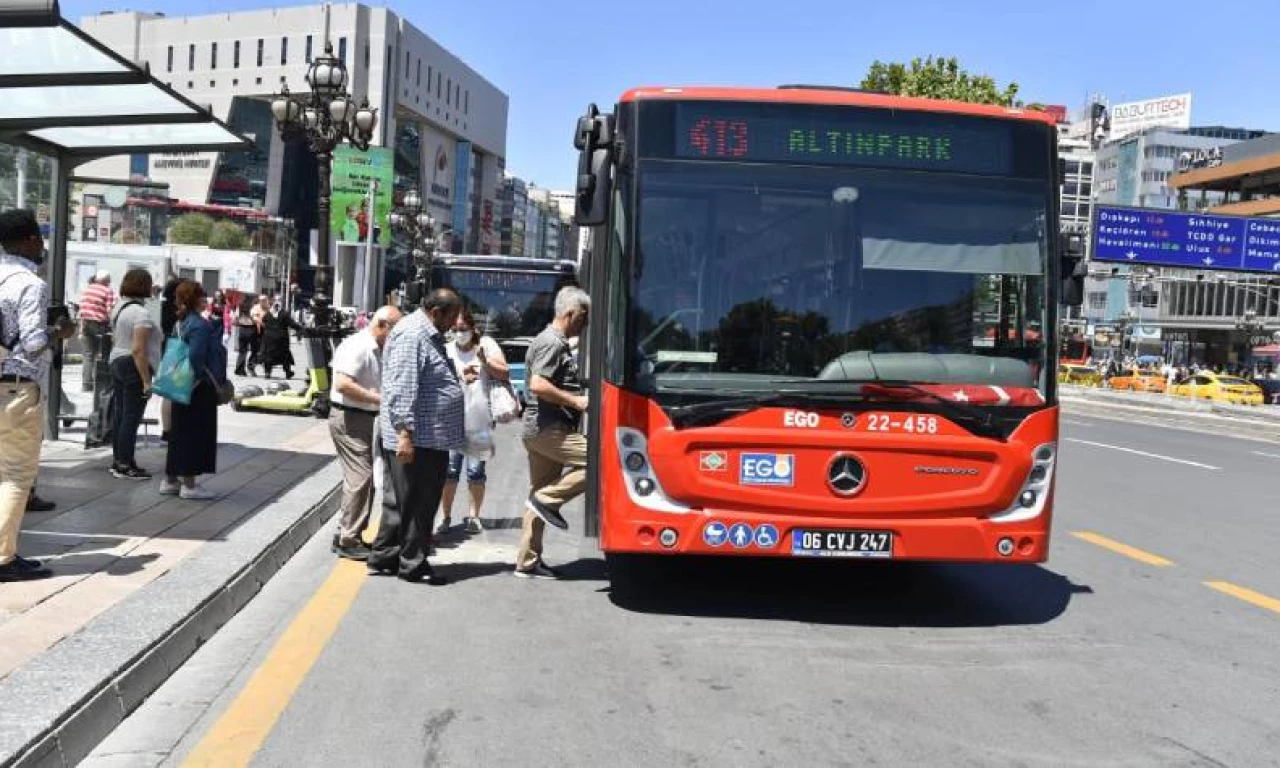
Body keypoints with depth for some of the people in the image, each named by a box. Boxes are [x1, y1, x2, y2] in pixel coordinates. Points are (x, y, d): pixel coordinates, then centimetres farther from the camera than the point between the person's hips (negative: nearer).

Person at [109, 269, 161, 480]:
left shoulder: (119, 309, 13)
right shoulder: (141, 313, -17)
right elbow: (138, 350, -22)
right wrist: (146, 381, -20)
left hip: (117, 363, 10)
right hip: (135, 367, -10)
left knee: (119, 415, 15)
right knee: (132, 417, -4)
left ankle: (117, 460, 23)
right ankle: (125, 466, 1)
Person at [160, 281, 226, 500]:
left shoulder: (183, 322, 11)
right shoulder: (200, 325, -18)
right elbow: (196, 358, -26)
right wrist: (213, 382, -16)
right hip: (200, 390, -9)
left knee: (180, 432, 16)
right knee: (197, 433, -1)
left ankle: (170, 480, 23)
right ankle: (189, 484, 4)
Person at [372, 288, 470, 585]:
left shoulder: (431, 335, 19)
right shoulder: (411, 334, -15)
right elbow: (402, 387, -23)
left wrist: (459, 378, 20)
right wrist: (405, 432, -26)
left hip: (432, 439, 11)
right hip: (416, 439, -11)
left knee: (408, 503, 16)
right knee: (415, 505, 0)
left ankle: (383, 558, 26)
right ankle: (413, 565, 10)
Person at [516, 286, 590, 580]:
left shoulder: (558, 342, 20)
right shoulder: (552, 343, -13)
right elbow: (538, 385, -24)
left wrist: (578, 398, 20)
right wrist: (575, 401, -17)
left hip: (542, 430, 11)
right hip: (549, 429, -11)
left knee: (539, 496, 11)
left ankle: (528, 562, 16)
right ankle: (548, 500, -8)